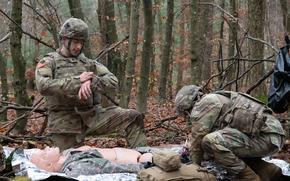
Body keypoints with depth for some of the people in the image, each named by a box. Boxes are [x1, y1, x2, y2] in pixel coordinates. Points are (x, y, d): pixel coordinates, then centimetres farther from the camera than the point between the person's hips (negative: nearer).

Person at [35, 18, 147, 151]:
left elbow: (113, 82, 2)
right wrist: (77, 80, -17)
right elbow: (43, 86, -16)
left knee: (132, 118, -10)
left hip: (91, 115, 3)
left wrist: (91, 81, -18)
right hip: (65, 122, -3)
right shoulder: (48, 62, 4)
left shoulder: (89, 63, 15)